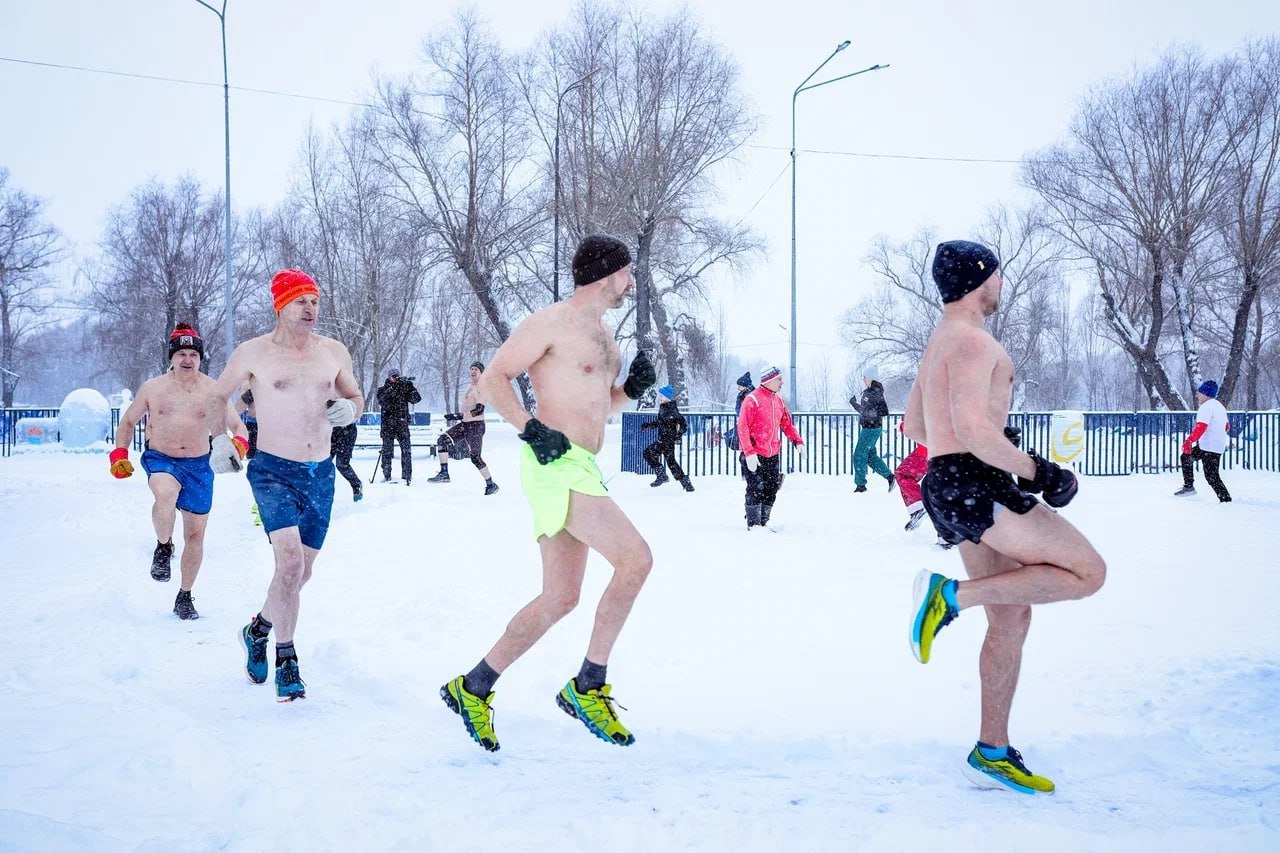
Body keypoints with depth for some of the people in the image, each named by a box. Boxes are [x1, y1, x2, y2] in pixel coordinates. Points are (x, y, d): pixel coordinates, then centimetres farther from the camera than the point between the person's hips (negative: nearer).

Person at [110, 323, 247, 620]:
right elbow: (128, 421, 14)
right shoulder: (152, 388, 0)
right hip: (160, 459, -1)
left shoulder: (213, 390, -2)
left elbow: (238, 426, 0)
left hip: (199, 465, 2)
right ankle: (163, 547, -9)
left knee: (195, 534, 6)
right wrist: (119, 455, 1)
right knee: (165, 495, -37)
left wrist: (238, 444, -23)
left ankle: (185, 597, 23)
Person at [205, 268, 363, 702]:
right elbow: (217, 396, 11)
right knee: (290, 561, -21)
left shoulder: (334, 352, 5)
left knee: (302, 571, 13)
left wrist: (350, 409, -5)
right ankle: (286, 661, -9)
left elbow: (355, 396, 17)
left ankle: (259, 627, 40)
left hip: (320, 475, 5)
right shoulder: (252, 353, -4)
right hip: (274, 471, -4)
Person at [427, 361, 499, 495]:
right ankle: (444, 473, -12)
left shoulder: (482, 388, -11)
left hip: (476, 425, -8)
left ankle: (491, 484, 5)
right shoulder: (470, 387, 17)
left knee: (475, 457, -9)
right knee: (443, 439, -11)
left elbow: (479, 410, -23)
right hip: (464, 424, 8)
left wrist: (459, 415, -31)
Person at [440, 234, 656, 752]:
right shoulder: (551, 322, -6)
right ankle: (588, 686, -10)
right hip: (557, 463, -10)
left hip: (579, 470, 10)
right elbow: (493, 378, -9)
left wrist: (632, 389, 10)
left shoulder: (603, 334, 22)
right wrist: (532, 429, -19)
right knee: (636, 558, -18)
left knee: (560, 598, 8)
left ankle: (473, 688, 16)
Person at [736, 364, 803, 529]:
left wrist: (797, 441, 5)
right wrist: (749, 453, -25)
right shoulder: (752, 400, -13)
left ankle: (763, 522, 21)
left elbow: (787, 424, 21)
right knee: (756, 488, -7)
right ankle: (753, 524, 2)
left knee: (771, 489, 9)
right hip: (754, 455, -7)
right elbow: (743, 428, -17)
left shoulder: (778, 401, 11)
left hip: (772, 454, 7)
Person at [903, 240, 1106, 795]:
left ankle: (992, 754, 14)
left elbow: (914, 424, 27)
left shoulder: (940, 341, 21)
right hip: (972, 485, -10)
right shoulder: (972, 340, -12)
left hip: (949, 487, 10)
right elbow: (972, 426, -24)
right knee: (1087, 573, -8)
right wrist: (1035, 472, -16)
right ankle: (951, 596, -13)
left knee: (1011, 616, 12)